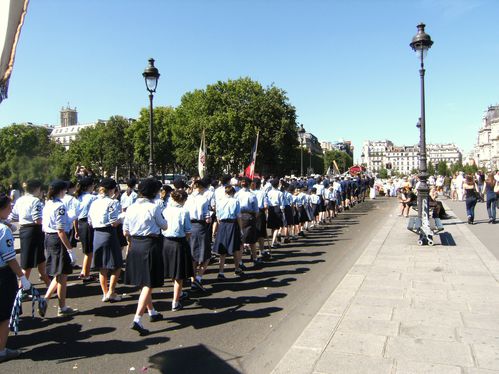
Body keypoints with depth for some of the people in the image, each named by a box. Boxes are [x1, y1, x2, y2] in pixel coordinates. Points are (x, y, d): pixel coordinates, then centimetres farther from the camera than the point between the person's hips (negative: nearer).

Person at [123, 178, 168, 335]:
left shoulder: (131, 208, 3)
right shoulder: (154, 207, -13)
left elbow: (125, 232, 9)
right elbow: (164, 227, -2)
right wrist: (162, 219, 17)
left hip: (135, 246, 7)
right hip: (151, 245, -6)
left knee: (143, 282, 19)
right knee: (149, 284, -1)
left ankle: (152, 312, 35)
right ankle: (137, 320, -8)